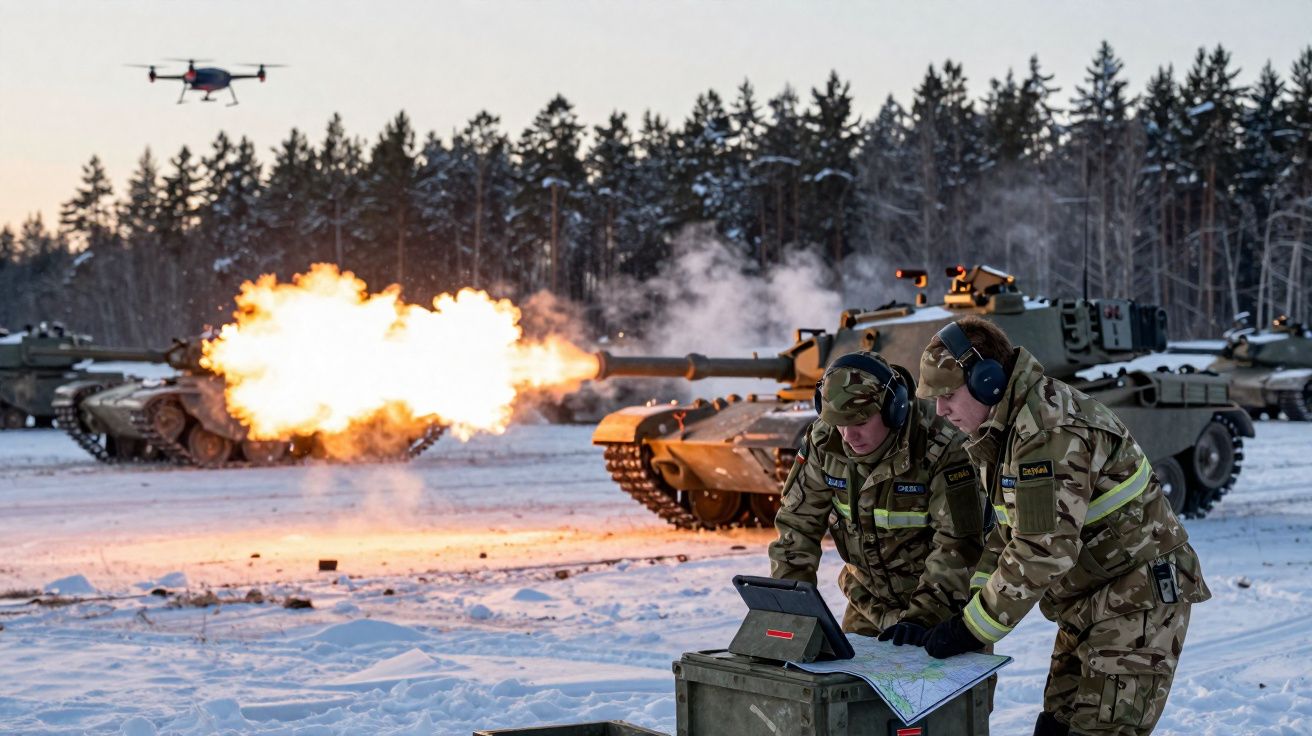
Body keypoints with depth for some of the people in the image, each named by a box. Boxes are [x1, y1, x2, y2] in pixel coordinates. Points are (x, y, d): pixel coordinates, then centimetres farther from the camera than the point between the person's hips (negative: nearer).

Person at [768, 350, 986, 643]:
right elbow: (797, 525, -5)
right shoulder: (824, 443, -12)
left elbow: (958, 542, -24)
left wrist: (924, 616, -31)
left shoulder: (939, 448, -26)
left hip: (941, 599, -4)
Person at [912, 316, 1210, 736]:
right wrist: (972, 604, 1)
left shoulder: (1049, 430, -26)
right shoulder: (1003, 429, 7)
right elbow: (1009, 531, 13)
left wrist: (974, 628, -23)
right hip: (1087, 601, 10)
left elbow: (1046, 549, -30)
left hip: (1139, 595, -10)